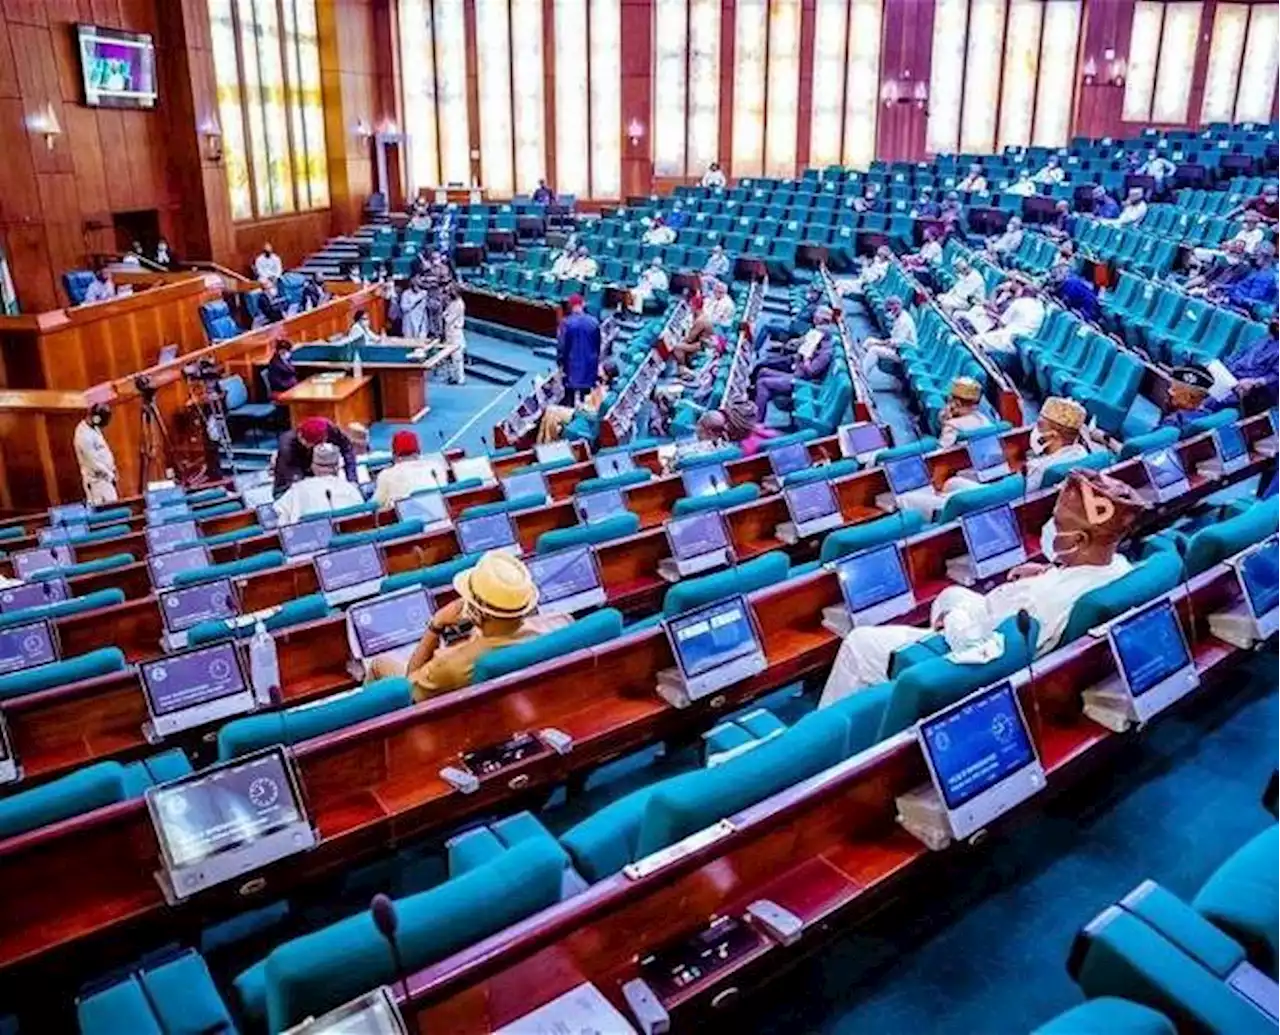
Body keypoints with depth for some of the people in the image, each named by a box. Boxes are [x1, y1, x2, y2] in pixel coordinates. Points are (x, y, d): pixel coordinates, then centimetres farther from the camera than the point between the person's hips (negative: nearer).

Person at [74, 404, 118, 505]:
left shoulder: (92, 428, 5)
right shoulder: (84, 436, -25)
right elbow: (94, 462, -22)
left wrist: (112, 469, 12)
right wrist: (110, 476, -14)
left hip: (104, 477, 10)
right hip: (97, 480, -10)